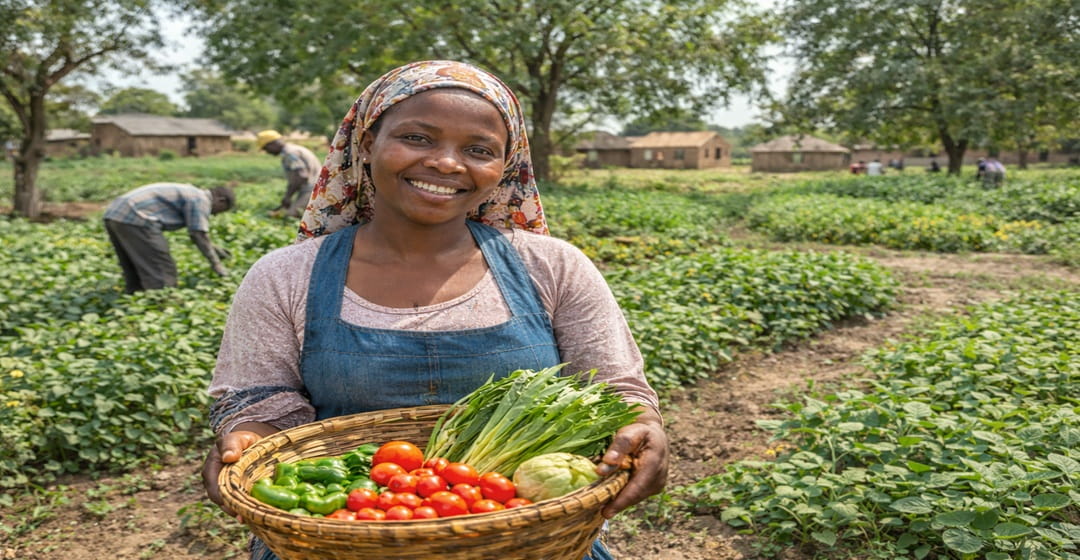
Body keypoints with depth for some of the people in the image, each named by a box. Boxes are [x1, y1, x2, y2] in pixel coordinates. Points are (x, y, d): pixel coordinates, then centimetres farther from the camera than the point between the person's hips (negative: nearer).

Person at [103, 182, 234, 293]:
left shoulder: (188, 192, 27)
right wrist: (215, 263, 3)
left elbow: (195, 230, 40)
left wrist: (213, 248, 46)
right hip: (135, 219, -10)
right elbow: (199, 235, -6)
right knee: (162, 272, -5)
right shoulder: (201, 199, -1)